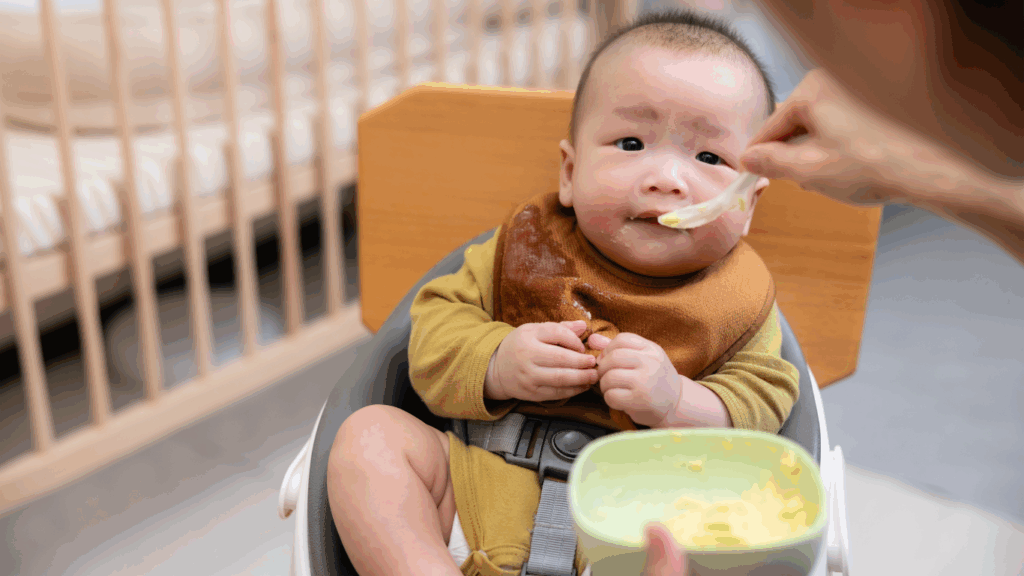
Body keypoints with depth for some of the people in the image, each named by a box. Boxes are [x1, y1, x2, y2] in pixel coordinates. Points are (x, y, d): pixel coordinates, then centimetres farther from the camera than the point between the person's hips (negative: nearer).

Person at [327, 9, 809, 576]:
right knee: (370, 433, -15)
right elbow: (438, 319, 4)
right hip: (484, 483, 3)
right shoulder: (530, 245, 3)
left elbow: (760, 406, -1)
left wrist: (677, 403, -22)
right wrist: (495, 366, -18)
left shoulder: (740, 301, 1)